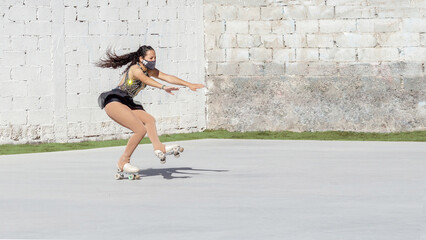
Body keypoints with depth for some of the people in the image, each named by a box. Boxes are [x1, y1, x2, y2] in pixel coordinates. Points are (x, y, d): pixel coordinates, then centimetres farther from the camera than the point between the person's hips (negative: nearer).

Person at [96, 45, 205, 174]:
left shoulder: (149, 70, 12)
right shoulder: (135, 69, -16)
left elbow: (168, 77, 8)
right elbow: (146, 80, -37)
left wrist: (190, 85, 0)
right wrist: (163, 87, -55)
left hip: (127, 104, 9)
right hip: (114, 101, -9)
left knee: (149, 119, -19)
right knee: (140, 130, -20)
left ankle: (158, 147, -40)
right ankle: (123, 162, -9)